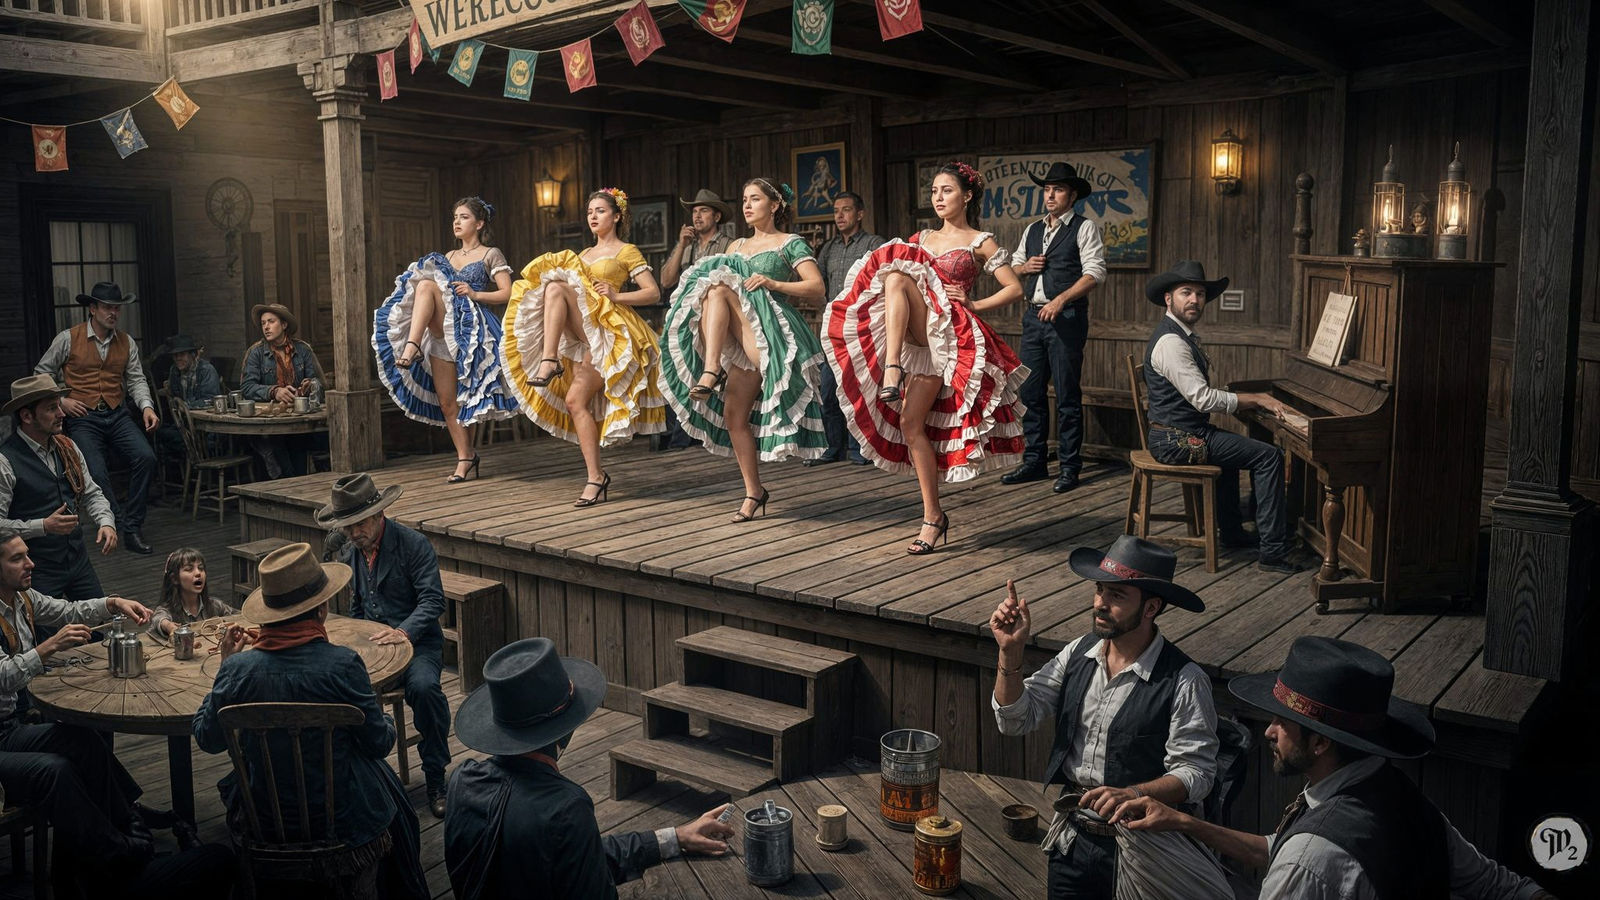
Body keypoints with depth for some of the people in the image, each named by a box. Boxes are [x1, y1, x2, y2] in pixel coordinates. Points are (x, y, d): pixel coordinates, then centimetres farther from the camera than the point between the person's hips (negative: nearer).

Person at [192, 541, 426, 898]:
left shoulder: (238, 668, -19)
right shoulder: (343, 664, -25)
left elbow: (207, 740, -2)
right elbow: (380, 743, -14)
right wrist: (383, 719, 8)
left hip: (263, 816, 3)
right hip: (342, 815, -2)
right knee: (389, 784, 30)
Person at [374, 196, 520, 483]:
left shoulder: (491, 255, 5)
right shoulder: (448, 257, 23)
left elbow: (507, 293, -3)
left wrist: (475, 294, -16)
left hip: (471, 327, -6)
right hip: (443, 333, 6)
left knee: (426, 286, -26)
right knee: (446, 402, -2)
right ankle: (465, 459, 2)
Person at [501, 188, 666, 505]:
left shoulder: (627, 252, 6)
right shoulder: (584, 254, 27)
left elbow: (654, 293, -2)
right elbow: (576, 286, 26)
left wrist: (617, 296, -17)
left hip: (607, 332, -6)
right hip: (582, 334, 6)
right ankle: (596, 477, -18)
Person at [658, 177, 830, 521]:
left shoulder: (791, 244, 6)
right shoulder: (737, 246, 25)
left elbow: (817, 289, -5)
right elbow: (711, 275, 21)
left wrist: (774, 283, -17)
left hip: (770, 333, -6)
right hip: (740, 341, 6)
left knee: (718, 291, -26)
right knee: (734, 416, -4)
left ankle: (711, 374, -35)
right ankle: (753, 492, 3)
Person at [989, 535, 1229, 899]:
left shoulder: (1184, 681, -18)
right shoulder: (1078, 654, -3)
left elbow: (1196, 773, -17)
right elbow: (1015, 720, -3)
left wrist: (1131, 794, -33)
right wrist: (1010, 651, -18)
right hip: (1072, 837, 5)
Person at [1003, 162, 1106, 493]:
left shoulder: (1084, 229, -1)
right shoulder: (1032, 230, 18)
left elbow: (1094, 273, -11)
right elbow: (1013, 266, 25)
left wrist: (1060, 300, -21)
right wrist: (1025, 266, 2)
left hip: (1066, 317, -6)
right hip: (1033, 316, 6)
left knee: (1067, 395, -3)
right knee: (1030, 391, 7)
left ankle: (1069, 467, 5)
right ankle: (1034, 462, 16)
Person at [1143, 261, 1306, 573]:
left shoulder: (1182, 335, 13)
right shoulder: (1170, 342, -21)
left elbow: (1200, 393, 17)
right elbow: (1203, 398, -25)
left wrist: (1252, 400, 8)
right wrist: (1254, 399, -15)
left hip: (1179, 433, 11)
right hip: (1178, 440, -11)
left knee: (1230, 445, 36)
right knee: (1269, 456, -10)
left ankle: (1231, 533, 41)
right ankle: (1273, 551, -9)